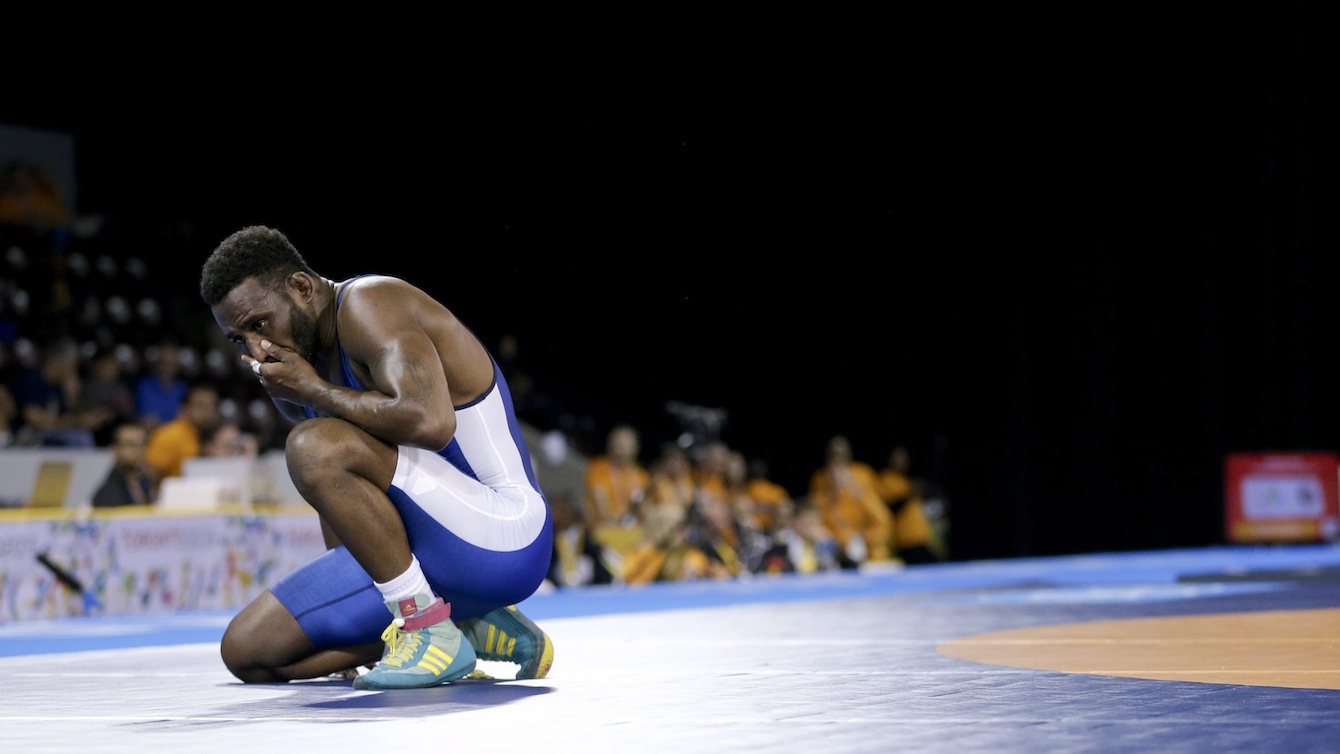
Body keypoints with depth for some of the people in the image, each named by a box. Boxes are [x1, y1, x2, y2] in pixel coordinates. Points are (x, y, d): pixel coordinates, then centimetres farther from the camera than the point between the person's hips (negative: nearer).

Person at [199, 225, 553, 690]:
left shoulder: (367, 305, -15)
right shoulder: (291, 373, 13)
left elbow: (429, 421, -33)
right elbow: (343, 496, 23)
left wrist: (314, 390, -20)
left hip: (501, 538, -10)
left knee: (313, 447, -29)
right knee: (248, 651, 7)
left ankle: (430, 630, -20)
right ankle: (472, 629, 7)